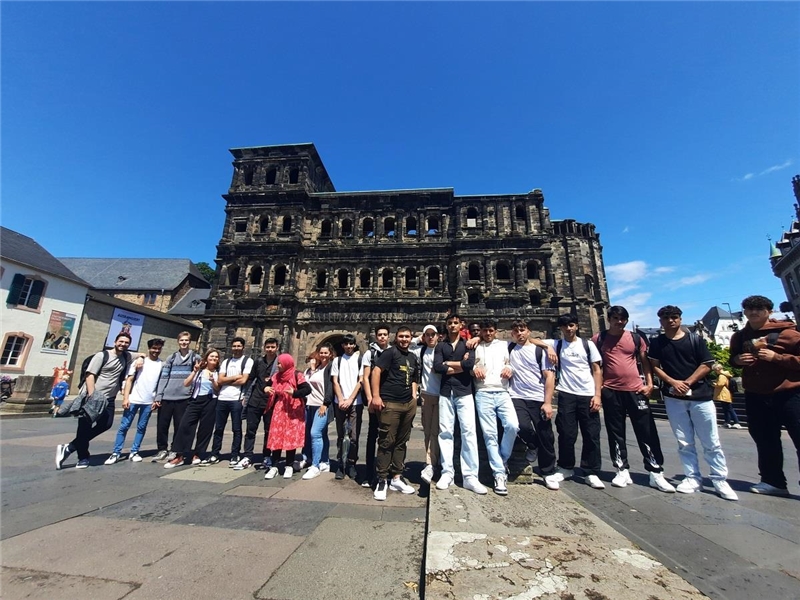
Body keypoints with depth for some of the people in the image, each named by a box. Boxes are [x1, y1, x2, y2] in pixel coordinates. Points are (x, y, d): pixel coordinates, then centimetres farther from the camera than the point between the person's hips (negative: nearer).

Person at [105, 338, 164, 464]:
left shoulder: (162, 365, 5)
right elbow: (129, 380, 1)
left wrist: (157, 400, -1)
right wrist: (125, 398, -7)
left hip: (149, 402, 1)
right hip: (133, 400, -1)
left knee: (141, 427, 7)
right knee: (124, 426, 2)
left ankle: (134, 452, 16)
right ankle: (116, 453, 12)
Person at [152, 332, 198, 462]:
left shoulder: (195, 357, 4)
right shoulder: (171, 358, 8)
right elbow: (163, 377, 4)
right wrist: (158, 396, -1)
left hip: (183, 398, -2)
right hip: (166, 397, 2)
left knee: (179, 426, 4)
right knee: (162, 425, 6)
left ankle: (174, 450, 19)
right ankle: (162, 450, 24)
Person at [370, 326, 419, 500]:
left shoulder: (413, 357, 16)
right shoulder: (390, 352, -5)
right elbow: (376, 371, -15)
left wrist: (414, 396, 13)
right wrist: (376, 396, -20)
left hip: (408, 404, 7)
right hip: (390, 403, -7)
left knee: (401, 442, 13)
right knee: (386, 442, -1)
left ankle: (396, 478, 25)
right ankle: (382, 480, 11)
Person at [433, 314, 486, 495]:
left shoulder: (467, 344, 8)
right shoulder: (440, 346, 11)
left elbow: (471, 363, -12)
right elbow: (437, 367, -7)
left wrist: (449, 363, -4)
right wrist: (460, 365, -7)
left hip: (464, 392, -1)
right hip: (446, 393, 1)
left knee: (469, 432, -4)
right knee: (445, 432, 3)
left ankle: (470, 476, 3)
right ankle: (447, 472, 14)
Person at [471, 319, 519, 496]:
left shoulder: (505, 345, 19)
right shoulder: (475, 347, 15)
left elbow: (513, 363, 20)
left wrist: (510, 368, -1)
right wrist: (473, 368, -6)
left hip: (503, 393, 1)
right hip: (483, 394, -1)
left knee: (512, 426, -19)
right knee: (490, 434, -3)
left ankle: (502, 460, 7)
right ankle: (499, 474, 7)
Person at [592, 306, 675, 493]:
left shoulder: (636, 338, 7)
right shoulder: (599, 339, 1)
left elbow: (645, 362, 11)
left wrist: (649, 384, 0)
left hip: (636, 390, 2)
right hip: (611, 392, -1)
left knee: (647, 432, 5)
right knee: (616, 433, 7)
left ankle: (656, 473, 18)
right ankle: (622, 471, 19)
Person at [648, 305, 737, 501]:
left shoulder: (695, 339, 2)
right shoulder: (657, 343, 5)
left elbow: (706, 364, -1)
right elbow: (655, 367, 4)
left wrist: (687, 382, -12)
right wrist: (673, 382, -11)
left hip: (700, 395, -1)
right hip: (673, 398, 1)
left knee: (711, 442, 4)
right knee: (684, 443, 8)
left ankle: (720, 480, 17)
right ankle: (693, 478, 17)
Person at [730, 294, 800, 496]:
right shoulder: (739, 337, 8)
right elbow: (732, 358, 22)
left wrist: (777, 357, -20)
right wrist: (737, 360, 1)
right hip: (755, 397, 5)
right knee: (765, 442, 13)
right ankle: (773, 482, 24)